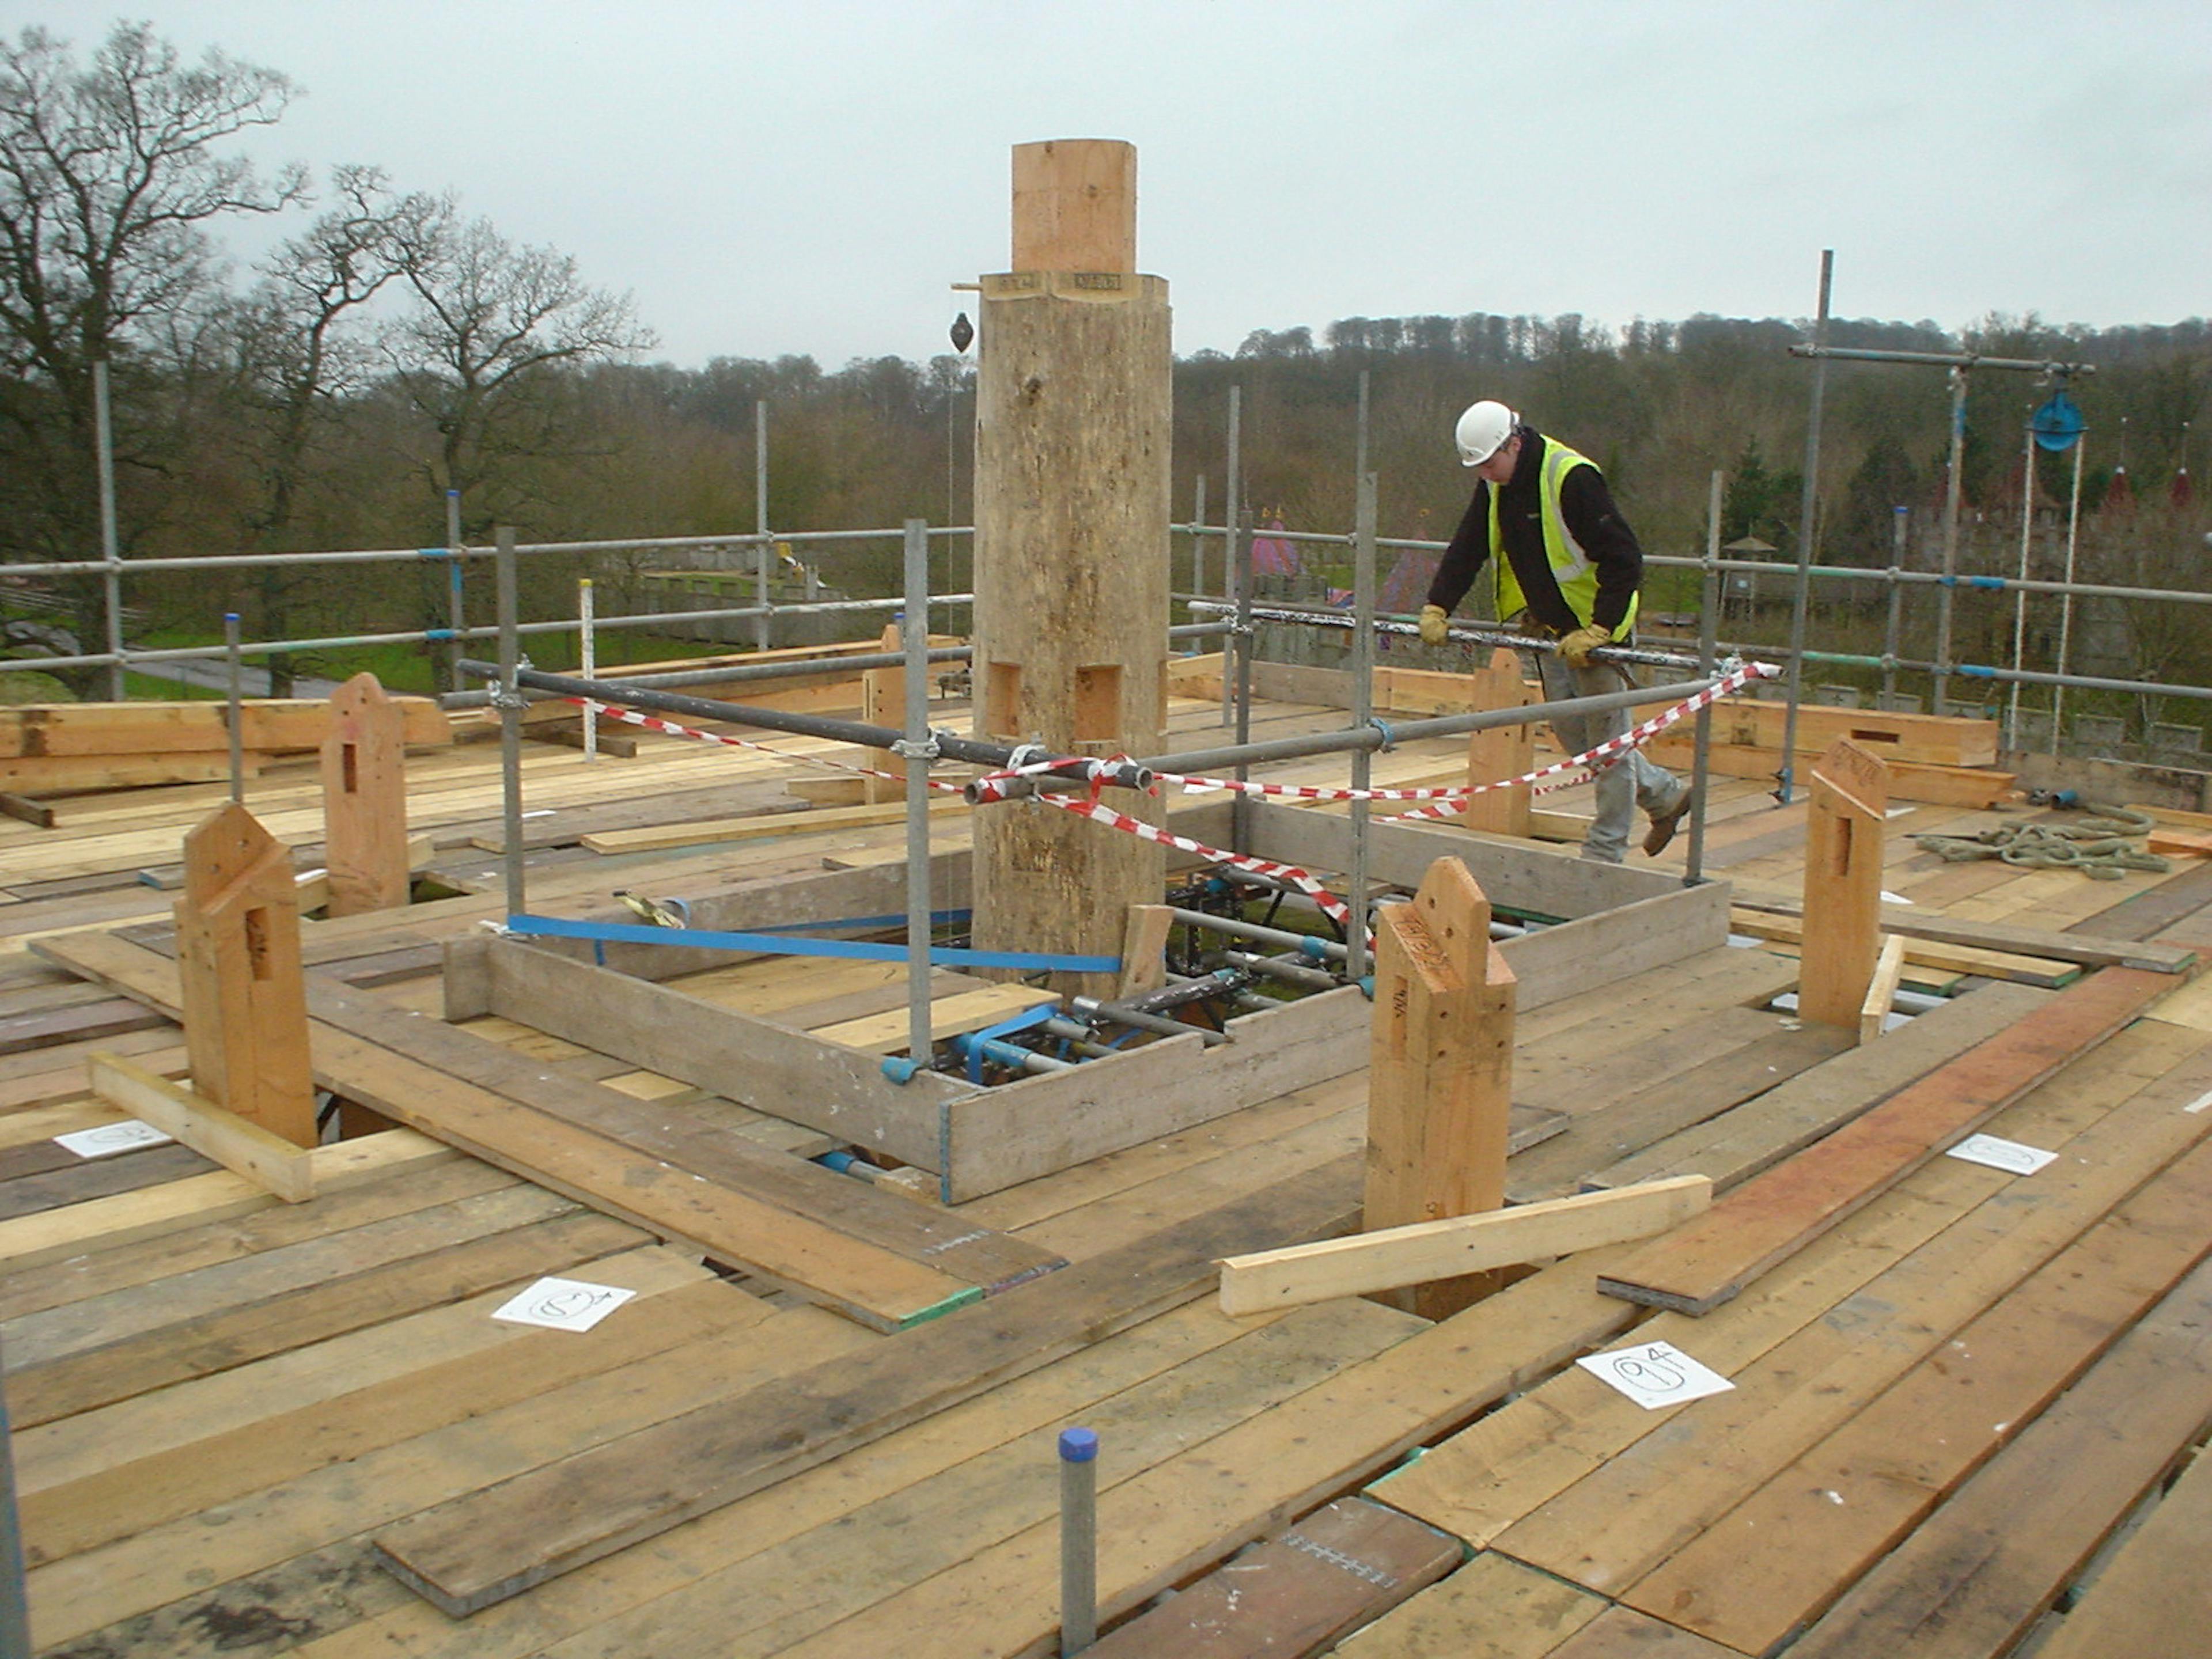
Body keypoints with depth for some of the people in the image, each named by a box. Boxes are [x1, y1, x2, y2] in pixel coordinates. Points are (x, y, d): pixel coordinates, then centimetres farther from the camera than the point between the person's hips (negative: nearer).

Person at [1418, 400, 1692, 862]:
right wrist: (1436, 608, -7)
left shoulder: (1573, 478, -25)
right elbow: (1467, 548, 5)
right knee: (1569, 730, 12)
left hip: (1597, 624, -8)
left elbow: (1624, 559, -26)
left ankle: (1604, 853, 9)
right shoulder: (1495, 485, 0)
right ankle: (1665, 794, 28)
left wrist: (1597, 631, -29)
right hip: (1550, 626, 9)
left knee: (1607, 736, 0)